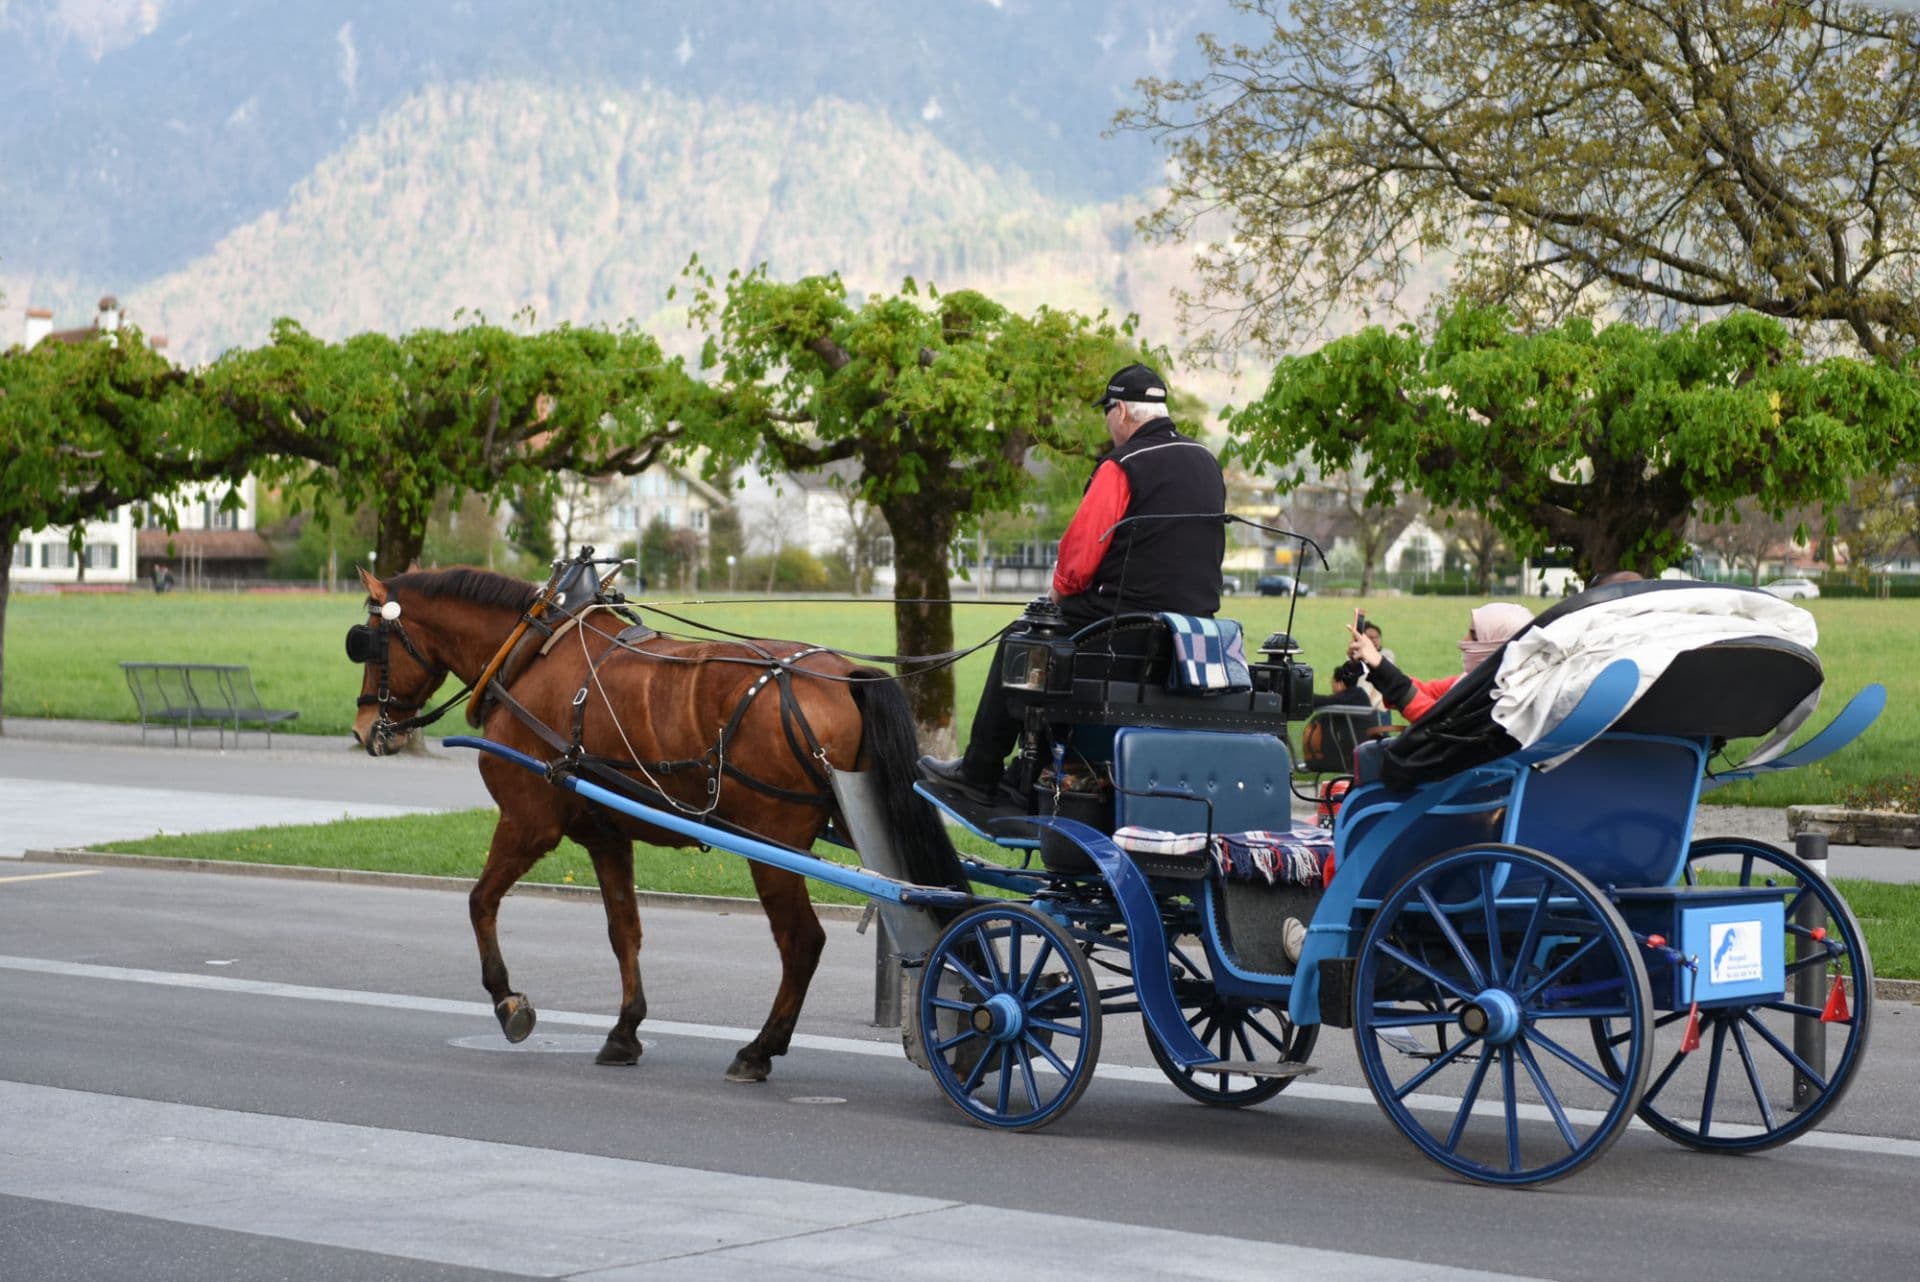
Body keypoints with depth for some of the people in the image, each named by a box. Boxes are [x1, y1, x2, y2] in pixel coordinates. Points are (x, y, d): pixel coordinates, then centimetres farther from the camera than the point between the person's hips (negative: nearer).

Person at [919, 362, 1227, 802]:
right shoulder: (1208, 464, 11)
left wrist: (1060, 590, 5)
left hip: (1125, 616, -8)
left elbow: (1081, 549, -15)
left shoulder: (1123, 467, -14)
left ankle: (979, 772, 18)